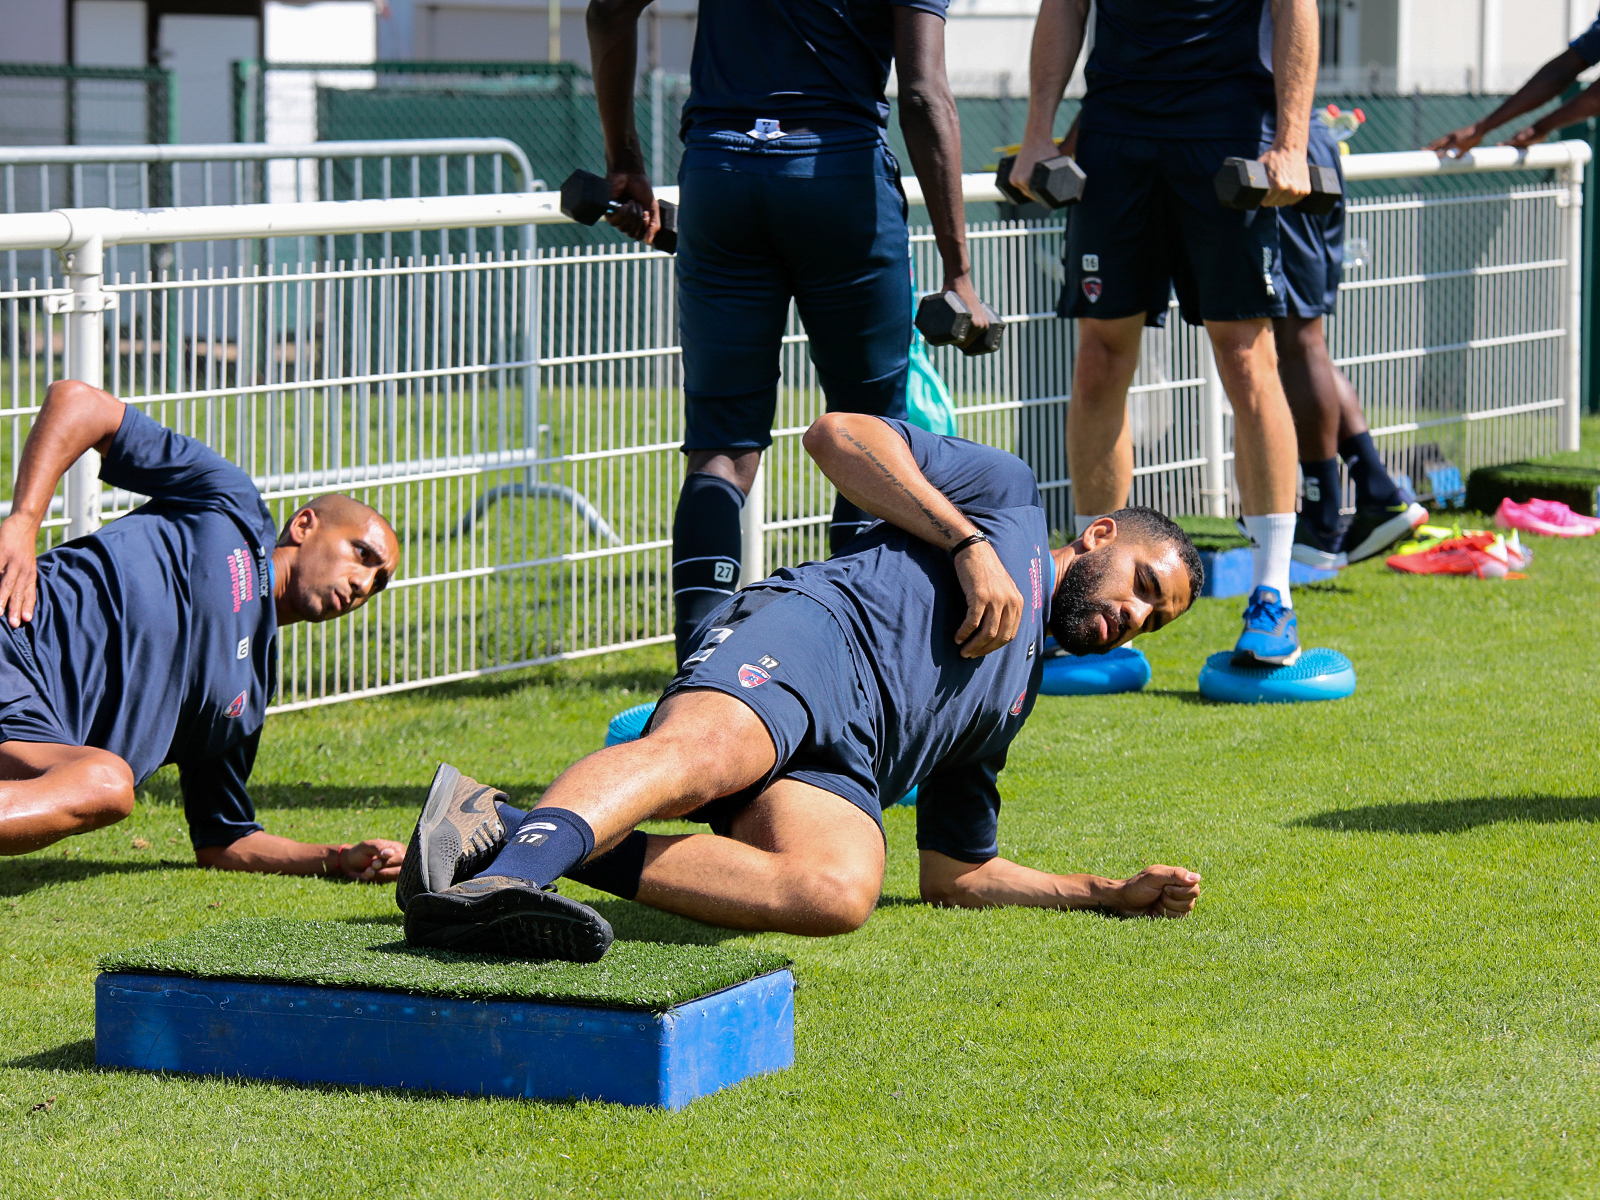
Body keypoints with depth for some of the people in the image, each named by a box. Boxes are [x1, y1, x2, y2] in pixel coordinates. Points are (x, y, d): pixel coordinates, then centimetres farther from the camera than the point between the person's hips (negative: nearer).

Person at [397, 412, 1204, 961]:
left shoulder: (1012, 698, 40)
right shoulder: (1009, 496, 25)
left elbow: (952, 873, 38)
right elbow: (839, 435, 9)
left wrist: (1111, 894, 34)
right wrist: (971, 545, 3)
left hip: (841, 763, 5)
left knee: (839, 891, -30)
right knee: (702, 756, -39)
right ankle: (490, 879, -67)